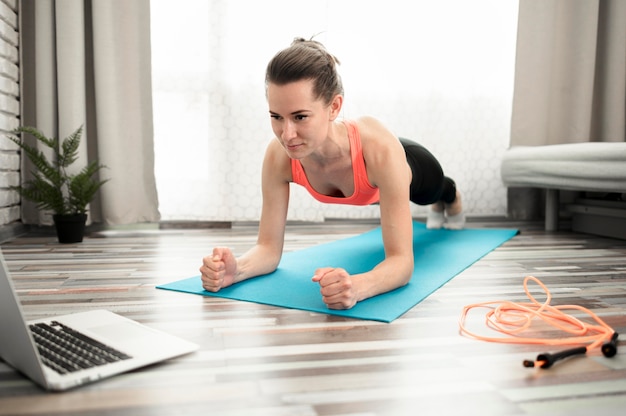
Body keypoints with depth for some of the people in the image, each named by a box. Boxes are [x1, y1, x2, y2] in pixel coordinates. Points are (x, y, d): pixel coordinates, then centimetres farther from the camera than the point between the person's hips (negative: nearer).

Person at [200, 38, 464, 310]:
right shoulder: (278, 157, -41)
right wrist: (235, 269, -57)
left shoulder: (380, 149, -52)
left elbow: (402, 260, -50)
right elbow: (269, 247, -34)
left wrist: (357, 286, -71)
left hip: (406, 166, -3)